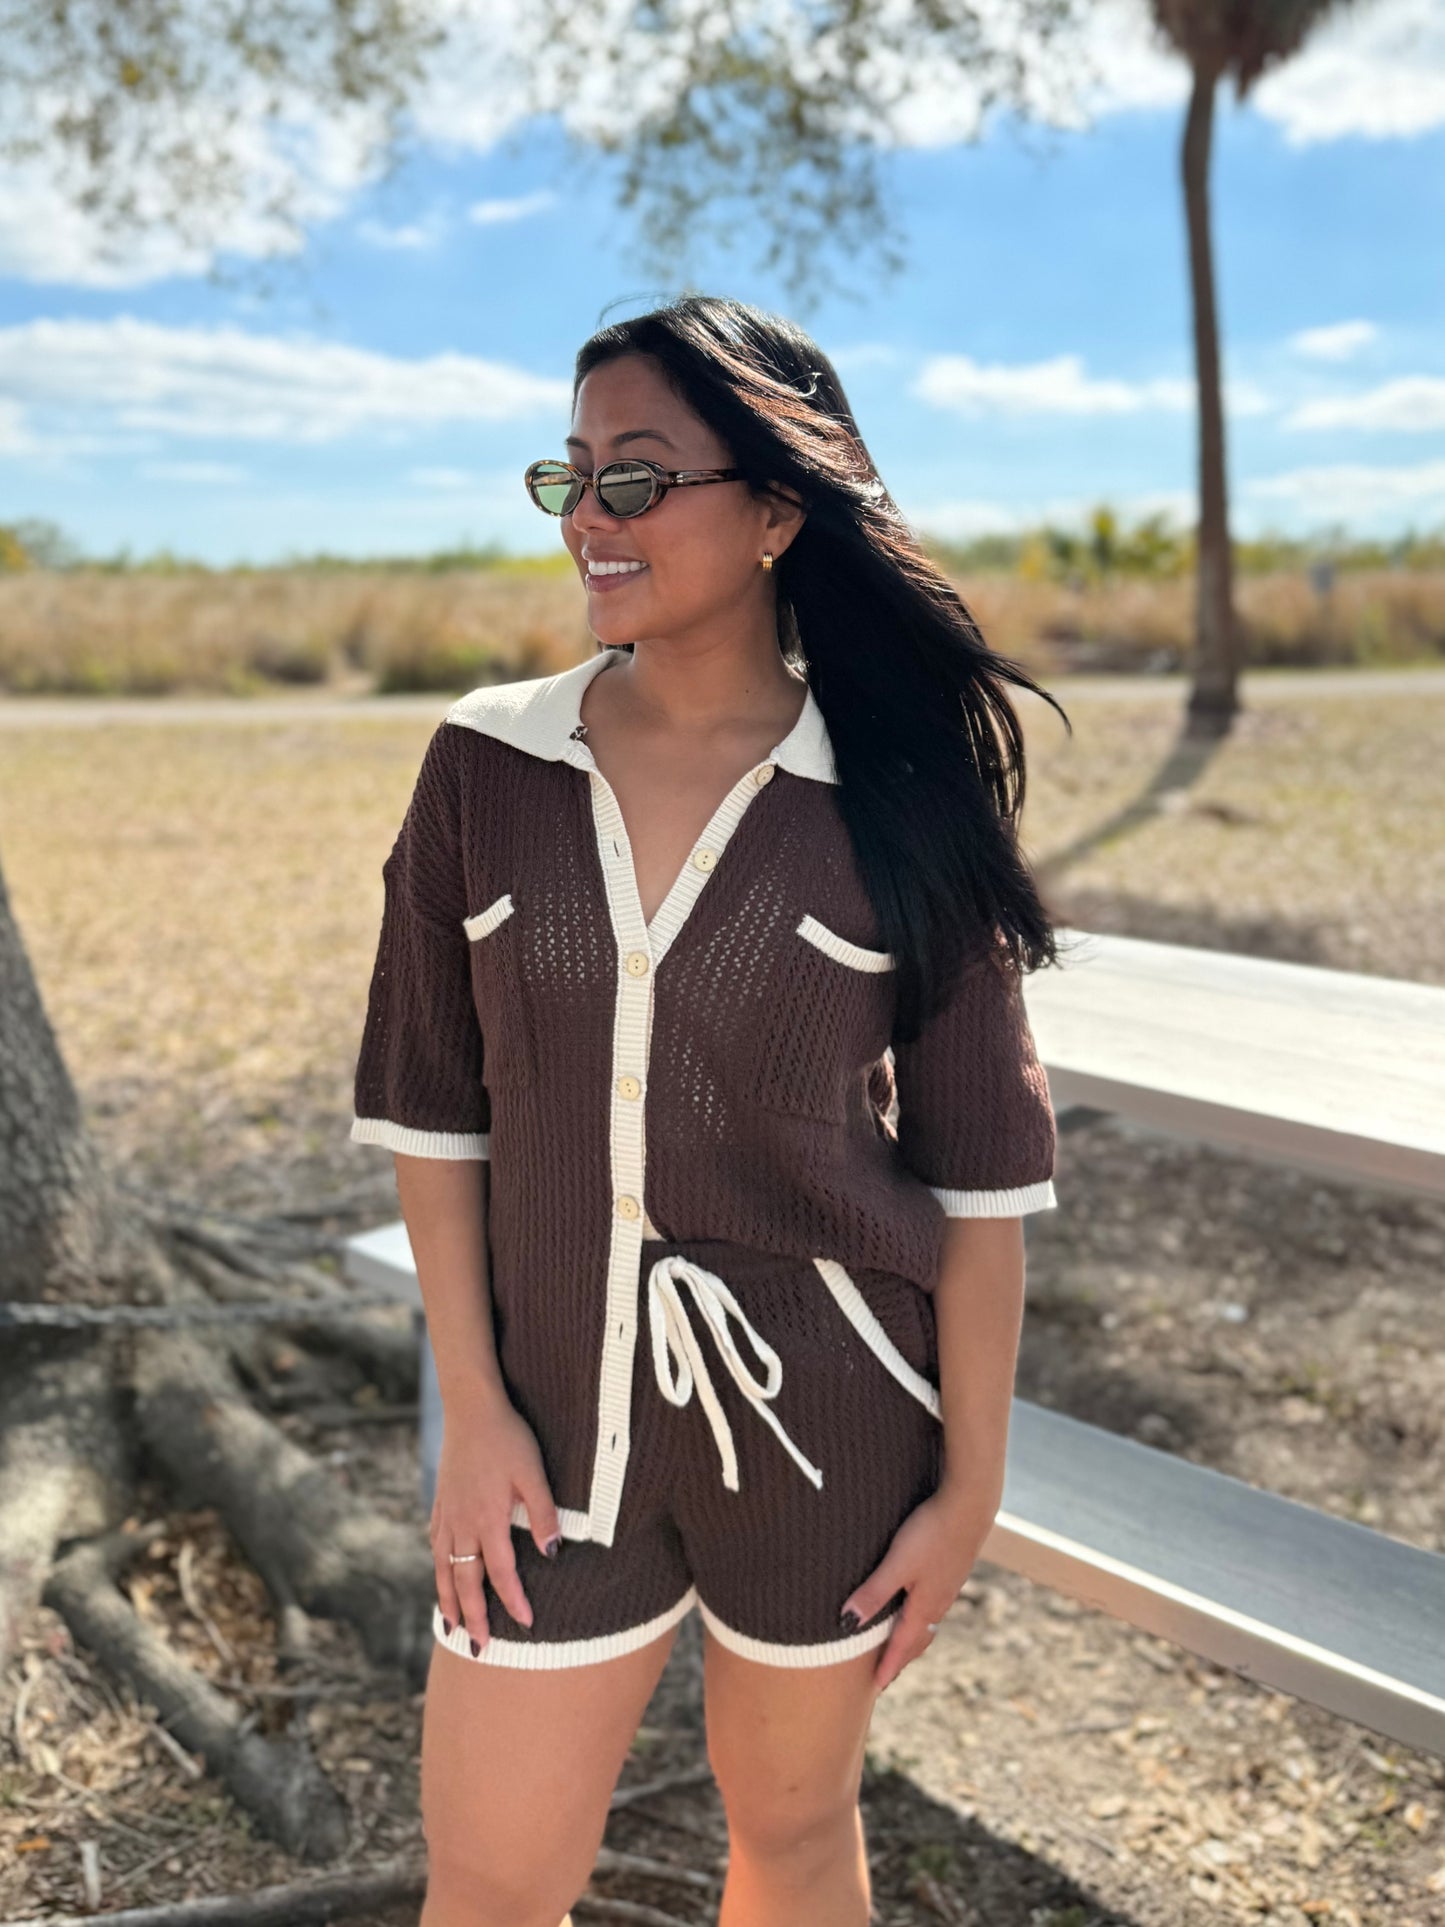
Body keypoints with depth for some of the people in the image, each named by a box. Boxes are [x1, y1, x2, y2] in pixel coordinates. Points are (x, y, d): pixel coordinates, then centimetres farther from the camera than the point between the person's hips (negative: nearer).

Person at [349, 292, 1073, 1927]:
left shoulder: (893, 804, -10)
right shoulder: (485, 765, -4)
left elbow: (982, 1170, -5)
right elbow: (428, 1104, 1)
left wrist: (971, 1483, -3)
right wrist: (474, 1409, -3)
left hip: (825, 1416, -1)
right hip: (566, 1412, 2)